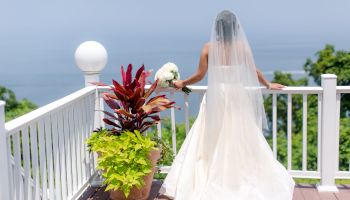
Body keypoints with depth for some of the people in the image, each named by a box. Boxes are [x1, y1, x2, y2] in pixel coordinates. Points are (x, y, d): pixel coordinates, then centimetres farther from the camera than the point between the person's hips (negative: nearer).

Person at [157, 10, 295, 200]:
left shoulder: (209, 48, -5)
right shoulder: (242, 46, -3)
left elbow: (199, 75, -3)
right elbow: (254, 72, 4)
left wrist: (181, 83, 14)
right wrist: (268, 84, 22)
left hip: (215, 98, 0)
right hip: (238, 98, 1)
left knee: (211, 142, 7)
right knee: (241, 141, 10)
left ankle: (211, 183, 9)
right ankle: (243, 180, 17)